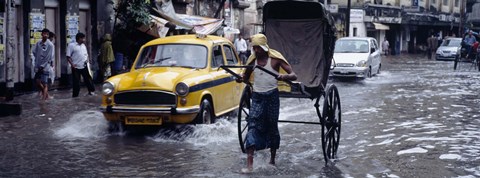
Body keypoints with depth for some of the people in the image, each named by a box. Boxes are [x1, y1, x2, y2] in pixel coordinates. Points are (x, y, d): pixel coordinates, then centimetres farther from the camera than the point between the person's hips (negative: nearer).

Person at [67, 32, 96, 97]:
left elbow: (86, 54, 24)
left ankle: (91, 91, 20)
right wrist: (72, 64, -15)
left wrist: (87, 60, 3)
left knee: (88, 79, 7)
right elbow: (68, 56, -7)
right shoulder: (71, 45, -5)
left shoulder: (83, 45, 14)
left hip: (84, 66, 5)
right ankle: (75, 95, 8)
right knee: (76, 82, -1)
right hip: (76, 67, -5)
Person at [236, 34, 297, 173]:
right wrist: (240, 78, -7)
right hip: (257, 97, 2)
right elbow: (246, 77, 17)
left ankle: (272, 160, 27)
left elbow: (293, 75, -11)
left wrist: (283, 76, -33)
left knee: (272, 127, 9)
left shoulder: (275, 59, -7)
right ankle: (249, 164, -16)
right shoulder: (253, 60, 4)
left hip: (272, 96, -2)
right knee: (253, 126, -10)